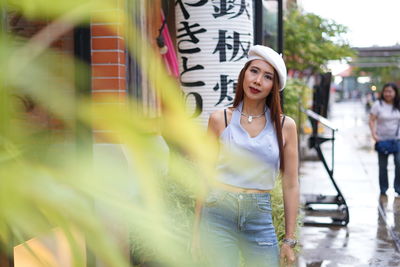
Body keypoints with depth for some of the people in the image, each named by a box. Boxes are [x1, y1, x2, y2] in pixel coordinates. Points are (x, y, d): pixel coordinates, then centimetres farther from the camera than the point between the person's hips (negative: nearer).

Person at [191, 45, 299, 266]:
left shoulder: (285, 126, 2)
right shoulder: (220, 120, 1)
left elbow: (290, 185, 4)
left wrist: (290, 239, 4)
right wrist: (197, 228, 5)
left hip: (259, 217, 1)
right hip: (219, 213, -1)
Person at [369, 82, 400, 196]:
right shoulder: (378, 104, -3)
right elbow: (372, 120, -4)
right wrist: (374, 134, -15)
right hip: (382, 139, -1)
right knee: (383, 166, 6)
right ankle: (383, 189, 19)